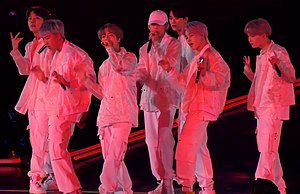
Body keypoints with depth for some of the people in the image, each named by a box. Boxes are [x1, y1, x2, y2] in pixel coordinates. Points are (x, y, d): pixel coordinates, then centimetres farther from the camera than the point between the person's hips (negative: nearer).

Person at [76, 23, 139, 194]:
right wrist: (85, 80, 8)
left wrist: (110, 47, -12)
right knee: (110, 157, 4)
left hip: (123, 115, -7)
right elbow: (101, 93, 19)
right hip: (106, 114, 7)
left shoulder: (130, 58, 5)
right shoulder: (104, 66, 22)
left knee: (114, 155, -18)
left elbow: (120, 66, -18)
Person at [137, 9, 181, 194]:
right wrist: (138, 79, -12)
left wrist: (156, 45, -12)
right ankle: (161, 179, 16)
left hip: (166, 97, -6)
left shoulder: (173, 44, 1)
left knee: (164, 139, -14)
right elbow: (142, 70, 10)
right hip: (149, 96, 6)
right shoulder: (145, 48, 17)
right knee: (152, 141, 6)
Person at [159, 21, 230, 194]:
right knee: (199, 148, 13)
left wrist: (205, 73, -36)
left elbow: (219, 81, -19)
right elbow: (183, 83, 22)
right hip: (194, 108, 10)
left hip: (202, 107, -10)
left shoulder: (212, 56, -7)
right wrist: (169, 70, 10)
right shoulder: (197, 59, 22)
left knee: (186, 146, -18)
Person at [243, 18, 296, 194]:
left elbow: (292, 78, -14)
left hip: (274, 108, -9)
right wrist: (249, 71, 6)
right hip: (262, 108, 9)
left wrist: (277, 66, -30)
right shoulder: (261, 56, 16)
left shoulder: (278, 52, -10)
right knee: (268, 150, 12)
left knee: (268, 150, -13)